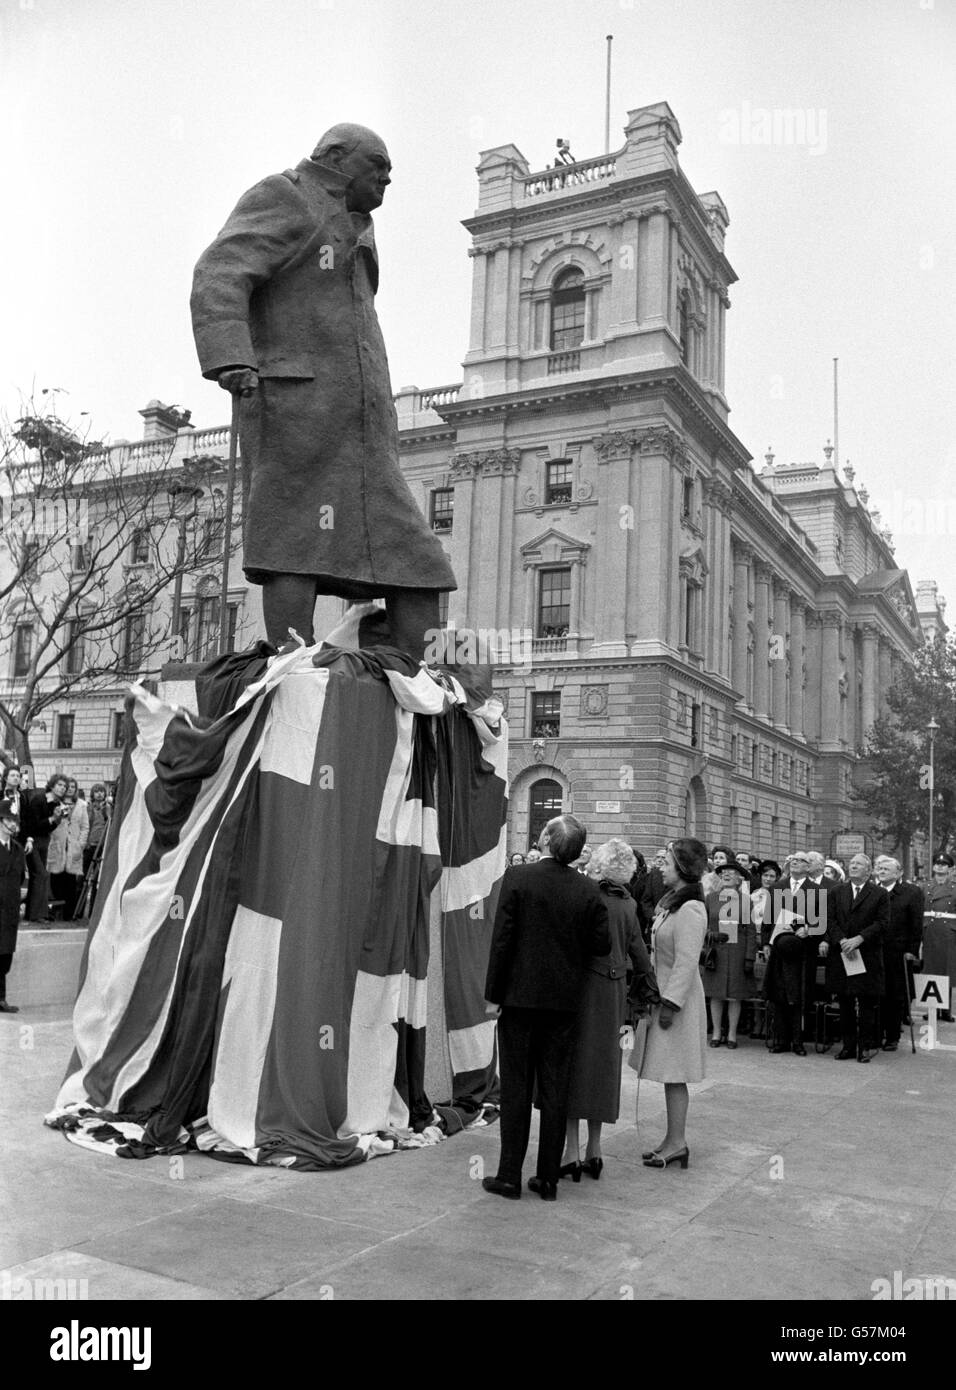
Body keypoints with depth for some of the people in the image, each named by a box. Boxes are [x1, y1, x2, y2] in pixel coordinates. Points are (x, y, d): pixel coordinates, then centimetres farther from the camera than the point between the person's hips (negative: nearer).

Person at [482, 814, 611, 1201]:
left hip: (520, 996, -2)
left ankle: (510, 1175, 10)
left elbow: (502, 939, -10)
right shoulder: (587, 890, -3)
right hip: (565, 1000, 2)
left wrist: (493, 994, -3)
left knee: (516, 1086, 6)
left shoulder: (517, 878, -11)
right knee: (555, 1089, 10)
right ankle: (549, 1178, 16)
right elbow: (601, 945, -1)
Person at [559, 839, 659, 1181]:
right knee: (602, 1065, 13)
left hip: (585, 986, -5)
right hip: (614, 993, 5)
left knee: (574, 1063, 2)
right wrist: (648, 994, 16)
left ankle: (572, 1151, 2)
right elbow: (639, 952, 8)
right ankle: (594, 1149, 20)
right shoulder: (628, 905, 3)